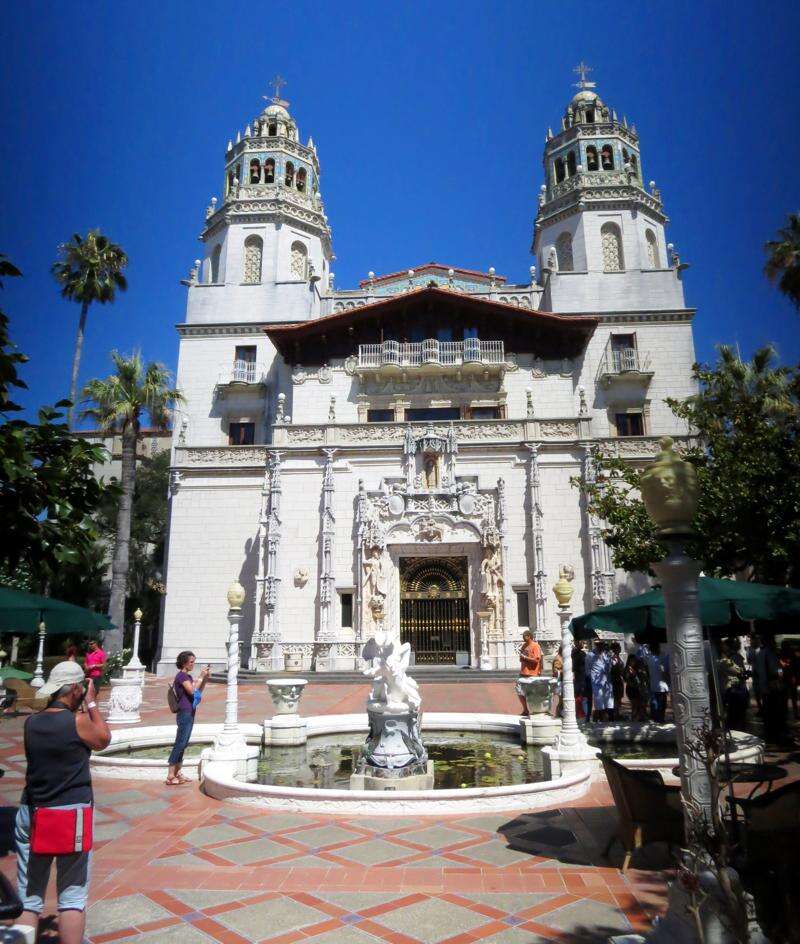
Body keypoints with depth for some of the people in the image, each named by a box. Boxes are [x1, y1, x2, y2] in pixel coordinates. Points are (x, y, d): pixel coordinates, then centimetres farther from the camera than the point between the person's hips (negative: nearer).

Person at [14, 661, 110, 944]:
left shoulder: (31, 722, 1)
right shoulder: (78, 721, -14)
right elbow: (104, 740, 5)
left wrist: (80, 708, 17)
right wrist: (91, 703, 9)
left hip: (32, 814, 5)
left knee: (28, 898, 15)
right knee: (72, 897, 7)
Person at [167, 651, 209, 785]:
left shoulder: (188, 676, 14)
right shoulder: (181, 675, -12)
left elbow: (199, 691, 17)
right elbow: (192, 691, -22)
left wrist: (205, 678, 6)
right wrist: (201, 676, -18)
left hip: (190, 713, 9)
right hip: (184, 713, -9)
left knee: (183, 744, 12)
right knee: (179, 744, -8)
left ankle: (177, 773, 18)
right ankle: (170, 776, -4)